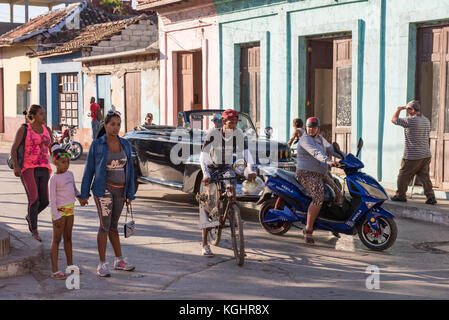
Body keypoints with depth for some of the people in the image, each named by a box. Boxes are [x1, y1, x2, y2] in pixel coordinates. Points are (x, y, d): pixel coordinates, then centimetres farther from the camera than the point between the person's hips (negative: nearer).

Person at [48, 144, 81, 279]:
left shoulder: (70, 174, 8)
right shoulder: (54, 178, -12)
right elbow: (52, 199, -14)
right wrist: (56, 216, -18)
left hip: (70, 210, 7)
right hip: (59, 211, -7)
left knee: (68, 238, 15)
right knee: (57, 239, -4)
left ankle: (70, 265, 25)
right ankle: (55, 270, -3)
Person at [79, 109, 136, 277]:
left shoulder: (125, 144, 4)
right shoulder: (97, 144, -7)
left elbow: (129, 169, 7)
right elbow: (89, 170, -3)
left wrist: (130, 194, 4)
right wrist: (84, 194, -2)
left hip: (120, 190, 4)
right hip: (103, 189, -4)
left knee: (113, 225, 15)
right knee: (105, 226, -8)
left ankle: (119, 260, 23)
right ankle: (102, 264, -1)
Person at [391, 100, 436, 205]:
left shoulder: (410, 120, -16)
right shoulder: (426, 120, 9)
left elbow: (394, 120, -7)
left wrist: (399, 109, 8)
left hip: (412, 156, -7)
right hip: (426, 155, 7)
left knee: (403, 176, 7)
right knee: (425, 176, 9)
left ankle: (400, 195, 16)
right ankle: (431, 197, 2)